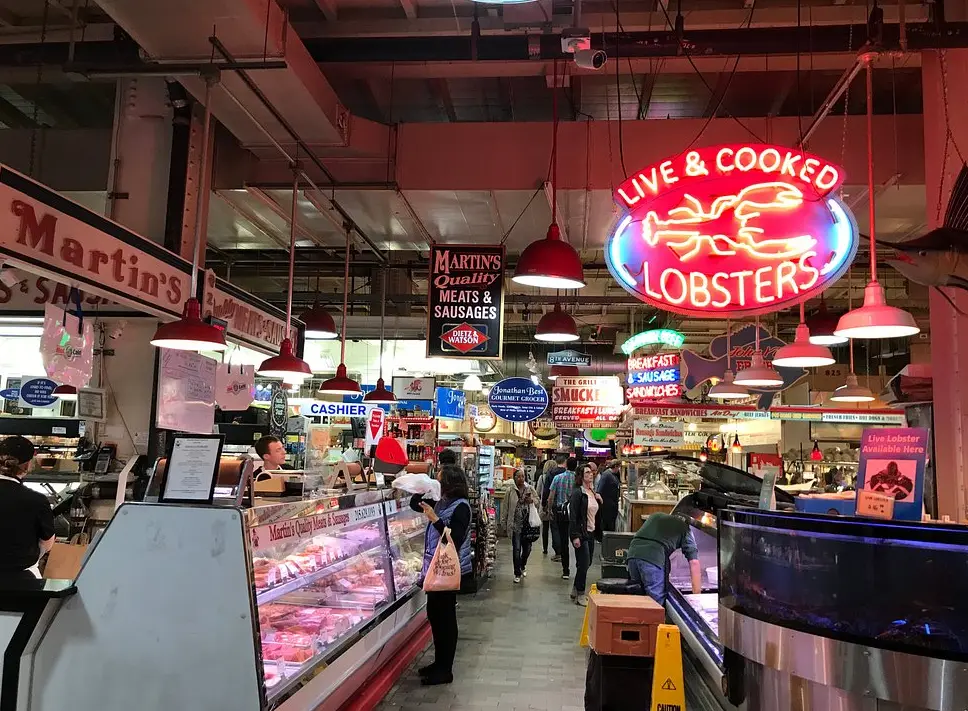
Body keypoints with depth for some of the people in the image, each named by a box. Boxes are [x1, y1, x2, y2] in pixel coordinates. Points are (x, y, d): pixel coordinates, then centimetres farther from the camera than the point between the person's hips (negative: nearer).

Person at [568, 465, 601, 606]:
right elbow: (573, 516, -17)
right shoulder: (577, 493, -13)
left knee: (586, 563, 13)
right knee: (584, 564, -4)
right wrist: (575, 536, -21)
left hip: (591, 533, 8)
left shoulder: (593, 493, 11)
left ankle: (575, 591, 27)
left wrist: (600, 501, 3)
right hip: (581, 533, -8)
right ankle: (580, 596, 9)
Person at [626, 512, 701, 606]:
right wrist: (697, 595, 11)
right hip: (654, 558, -5)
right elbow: (694, 562, 12)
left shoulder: (654, 516, 34)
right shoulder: (684, 528, 19)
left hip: (632, 553, 5)